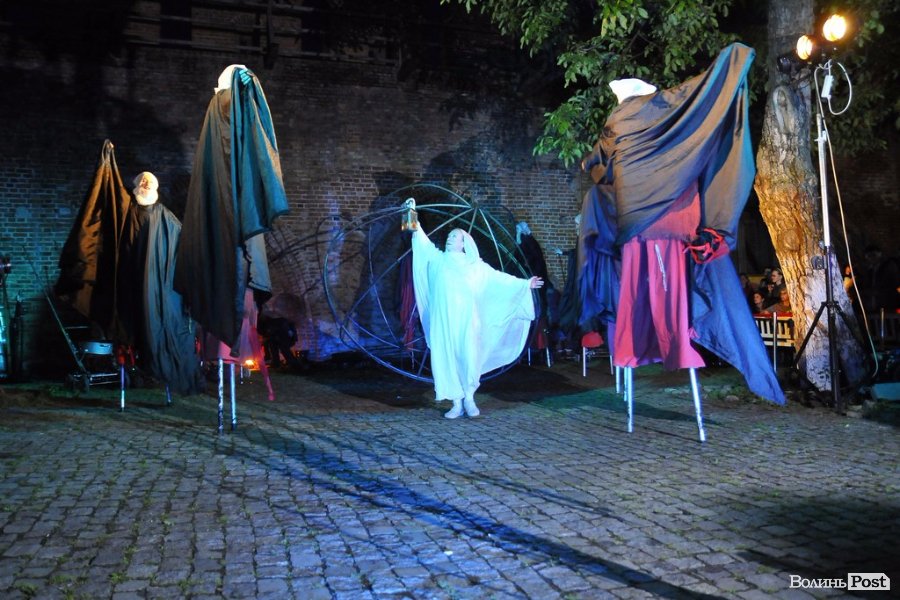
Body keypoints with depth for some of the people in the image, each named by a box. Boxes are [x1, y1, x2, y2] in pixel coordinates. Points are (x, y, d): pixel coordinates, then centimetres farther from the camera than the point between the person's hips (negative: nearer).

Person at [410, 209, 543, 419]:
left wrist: (524, 284, 7)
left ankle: (469, 399, 12)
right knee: (447, 360, -1)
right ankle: (457, 403, 7)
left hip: (466, 321, -1)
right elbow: (424, 243, 8)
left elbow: (499, 278, 11)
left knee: (468, 358, -7)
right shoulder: (438, 259, 15)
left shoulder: (476, 266, 11)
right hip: (443, 322, 1)